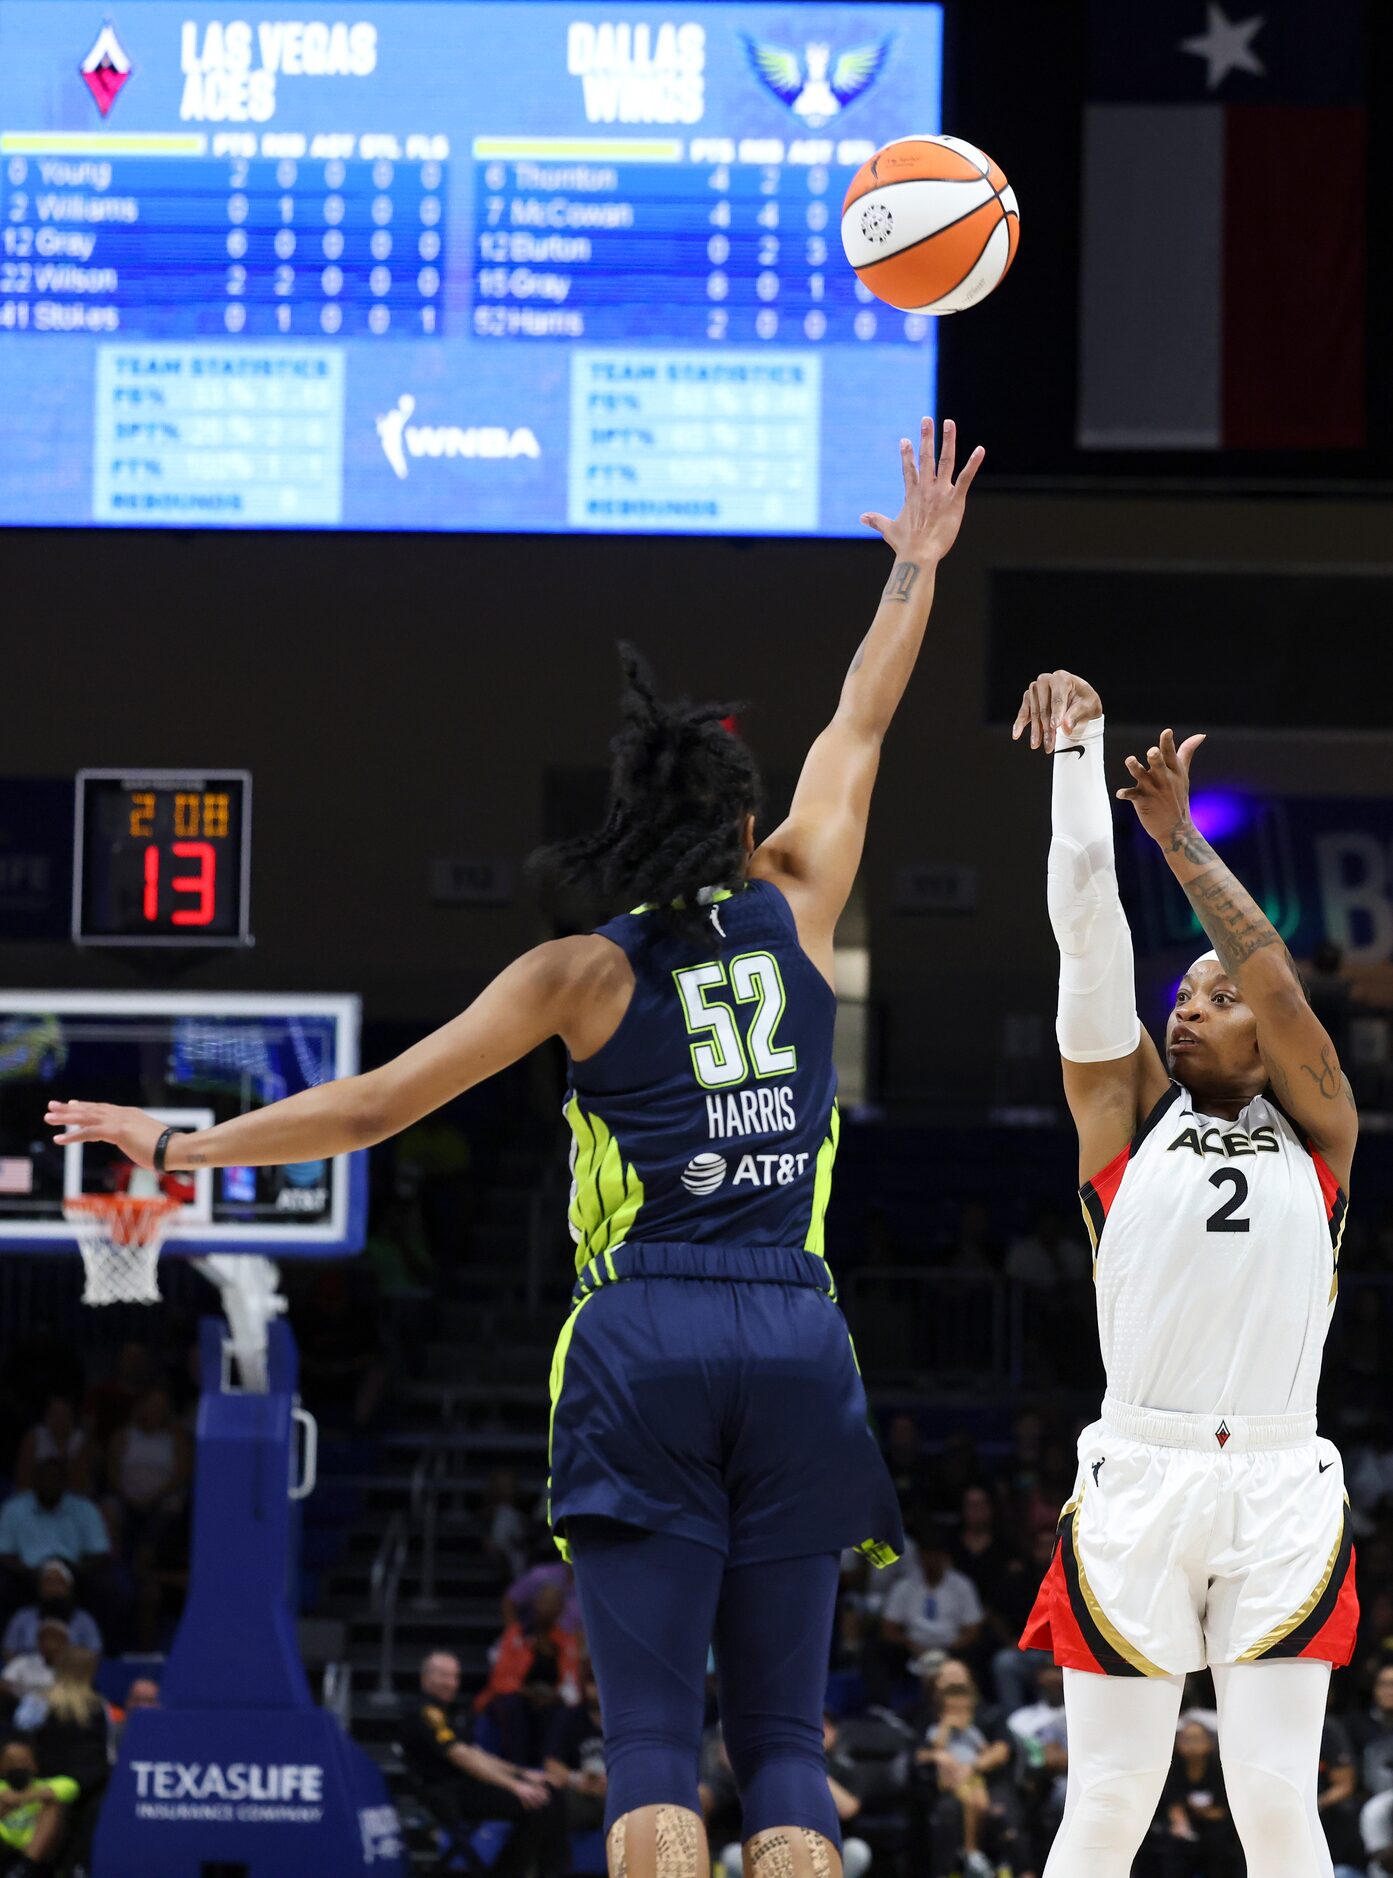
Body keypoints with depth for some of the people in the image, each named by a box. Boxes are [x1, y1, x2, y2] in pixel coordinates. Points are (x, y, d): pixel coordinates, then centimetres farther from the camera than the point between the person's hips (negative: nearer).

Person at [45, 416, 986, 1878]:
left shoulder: (582, 975, 2)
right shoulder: (797, 910, 8)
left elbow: (370, 1108, 3)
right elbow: (860, 725, 23)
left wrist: (185, 1145, 13)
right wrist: (918, 565, 38)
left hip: (643, 1345, -2)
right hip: (795, 1343, 2)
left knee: (652, 1741, -5)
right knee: (783, 1741, 2)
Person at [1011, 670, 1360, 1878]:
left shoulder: (1317, 1132, 14)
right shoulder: (1128, 1113, 13)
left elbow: (1276, 980, -1)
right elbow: (1088, 922, 7)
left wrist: (1179, 834, 3)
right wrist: (1079, 748, 4)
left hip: (1281, 1489, 0)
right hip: (1139, 1474, 0)